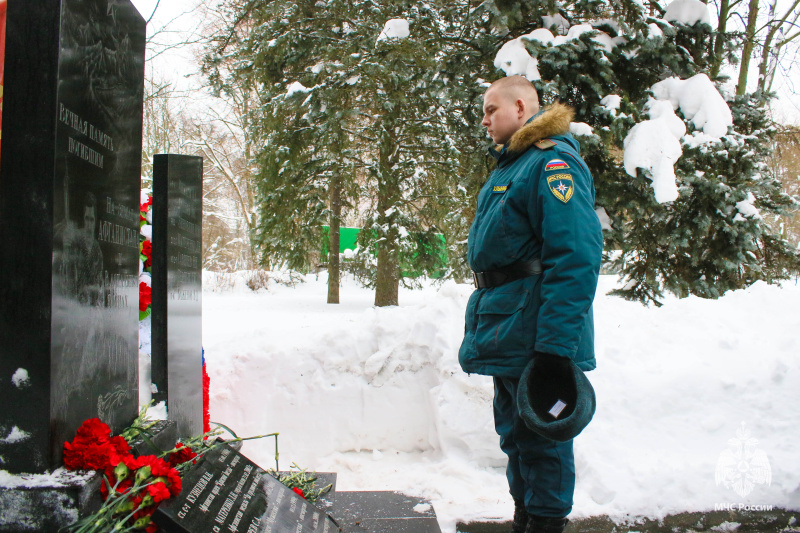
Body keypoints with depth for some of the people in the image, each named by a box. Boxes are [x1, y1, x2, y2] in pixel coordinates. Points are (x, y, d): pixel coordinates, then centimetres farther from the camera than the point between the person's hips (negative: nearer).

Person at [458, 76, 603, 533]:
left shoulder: (553, 162, -14)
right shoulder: (510, 165, 18)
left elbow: (576, 257, -23)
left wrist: (555, 344, -27)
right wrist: (484, 316, 24)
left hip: (534, 336, -10)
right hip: (506, 333, 10)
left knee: (541, 436, 1)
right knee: (515, 432, 18)